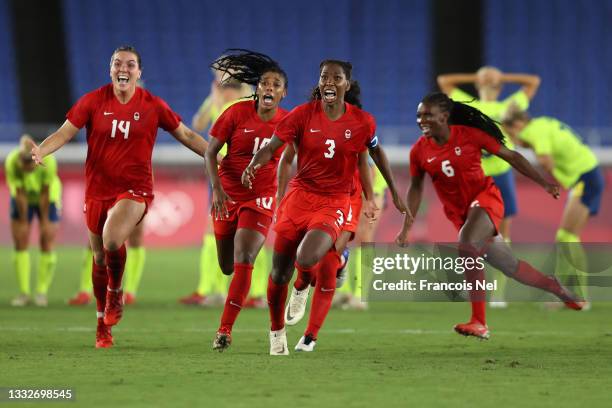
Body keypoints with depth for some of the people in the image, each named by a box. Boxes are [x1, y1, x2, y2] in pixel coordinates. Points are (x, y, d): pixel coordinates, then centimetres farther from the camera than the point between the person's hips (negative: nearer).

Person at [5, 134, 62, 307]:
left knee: (47, 245, -7)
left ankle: (41, 292, 1)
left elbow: (45, 194, -26)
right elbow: (20, 195, -25)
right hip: (24, 197, 1)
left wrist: (45, 221, -16)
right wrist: (23, 222, -15)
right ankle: (24, 292, 0)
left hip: (49, 197, -1)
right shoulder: (11, 162, -34)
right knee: (20, 244, -5)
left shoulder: (48, 160, -37)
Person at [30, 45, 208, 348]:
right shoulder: (93, 101, 0)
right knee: (99, 257, 10)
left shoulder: (152, 106, 0)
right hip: (97, 190, 2)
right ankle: (103, 324, 29)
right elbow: (65, 132, -4)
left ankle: (115, 294, 1)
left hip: (134, 189, -2)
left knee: (112, 240, -29)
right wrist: (40, 151, -23)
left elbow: (186, 135, 9)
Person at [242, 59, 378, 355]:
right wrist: (254, 164, -31)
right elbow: (272, 146, -11)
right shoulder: (303, 114, -5)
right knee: (279, 272, 3)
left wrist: (369, 199, 18)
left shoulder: (362, 122, -2)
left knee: (307, 260, -27)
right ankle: (277, 331, 30)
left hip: (335, 203, -2)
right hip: (301, 195, 2)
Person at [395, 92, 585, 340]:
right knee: (510, 266, 12)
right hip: (458, 213, 5)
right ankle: (556, 288, 40)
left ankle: (479, 323, -29)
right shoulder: (419, 151, -4)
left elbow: (511, 157, -5)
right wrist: (406, 227, 4)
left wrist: (544, 184, -4)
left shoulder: (470, 135, -13)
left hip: (485, 198, -5)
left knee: (467, 245, -31)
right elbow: (416, 188, 9)